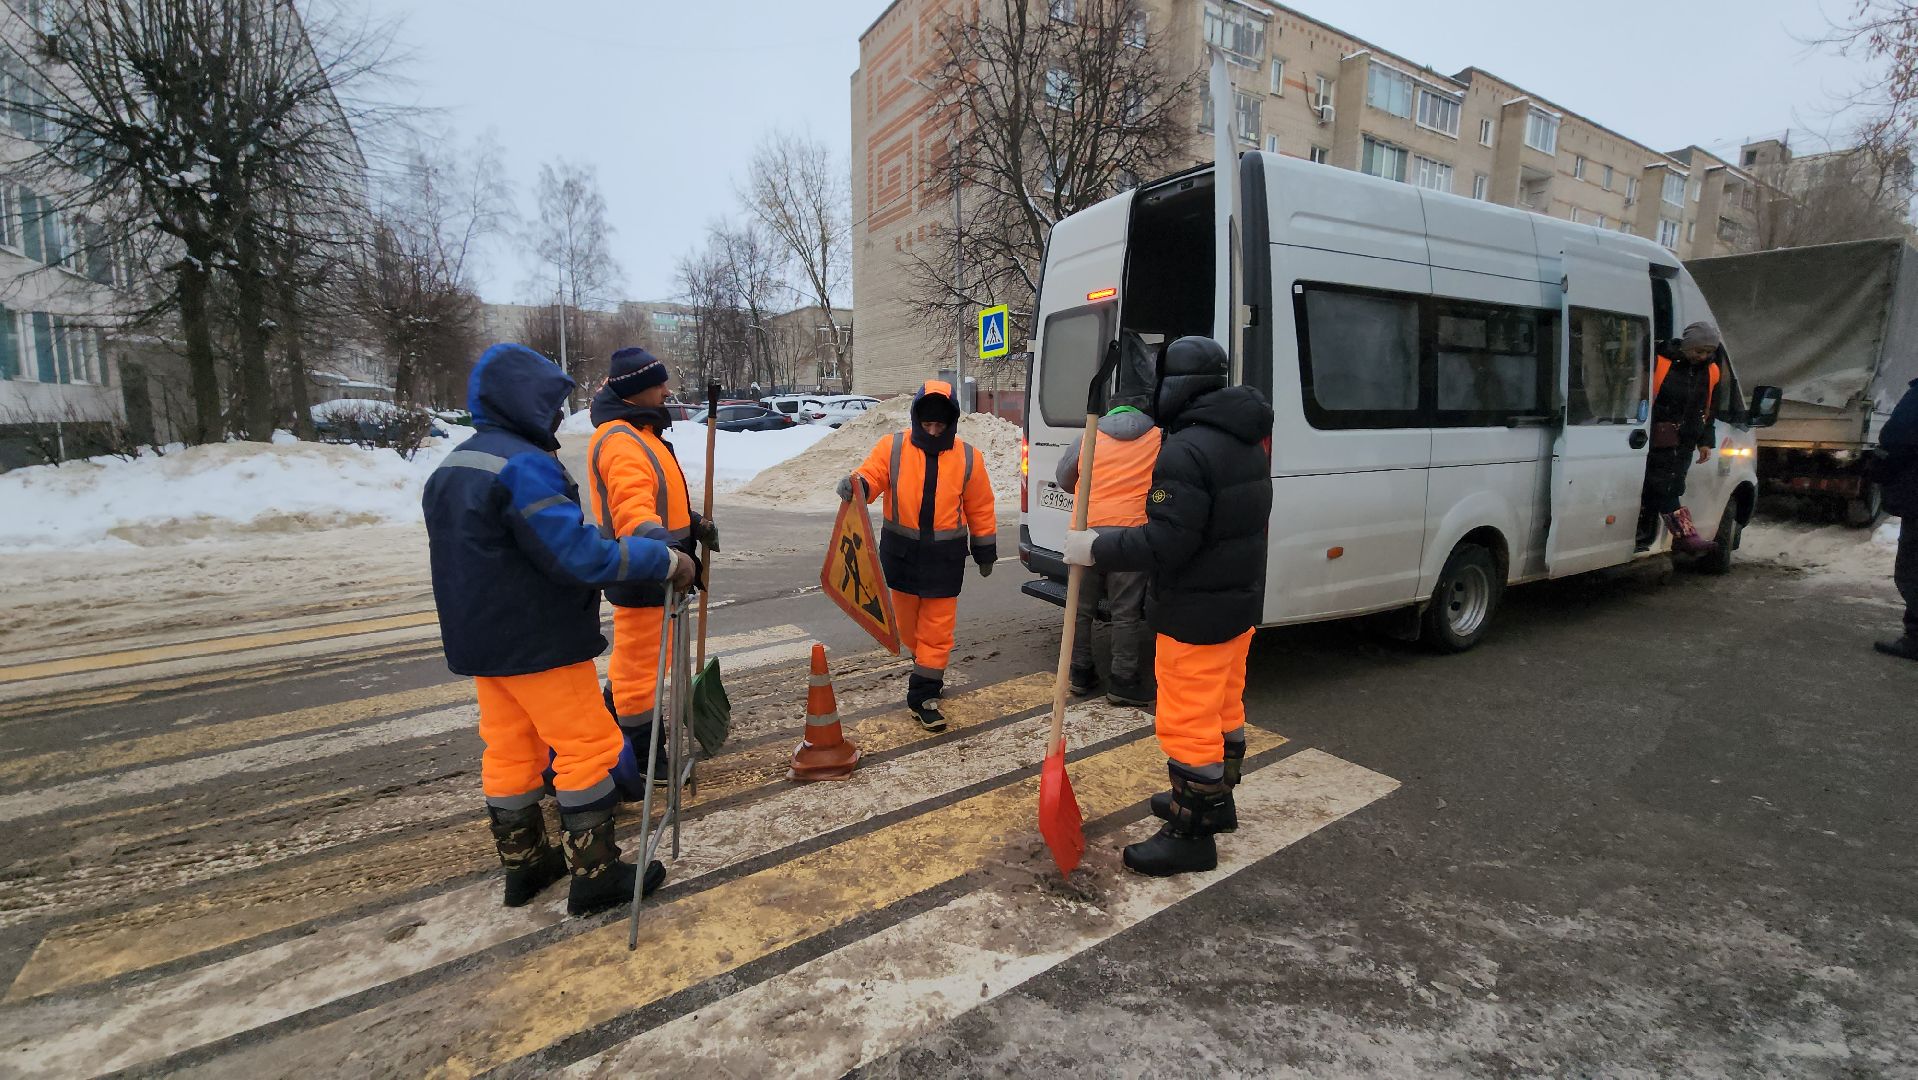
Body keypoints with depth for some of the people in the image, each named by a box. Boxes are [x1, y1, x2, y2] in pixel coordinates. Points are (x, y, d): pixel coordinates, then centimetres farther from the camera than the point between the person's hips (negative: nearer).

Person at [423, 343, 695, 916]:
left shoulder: (451, 468, 12)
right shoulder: (524, 466, -21)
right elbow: (580, 553, -28)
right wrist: (665, 560, -23)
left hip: (482, 639, 10)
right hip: (539, 643, -9)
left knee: (509, 751, 17)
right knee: (588, 746, 1)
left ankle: (523, 863, 29)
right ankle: (594, 873, 9)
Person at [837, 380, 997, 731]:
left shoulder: (968, 457, -1)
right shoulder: (892, 448, -3)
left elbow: (980, 509, 5)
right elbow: (870, 477, -9)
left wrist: (985, 552, 10)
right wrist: (854, 484, -34)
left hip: (945, 556, -1)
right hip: (901, 553, 1)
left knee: (937, 627, 0)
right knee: (907, 622, 15)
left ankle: (924, 694, 10)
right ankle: (928, 665, 42)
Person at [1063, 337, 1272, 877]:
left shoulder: (1184, 452, -23)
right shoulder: (1245, 443, 9)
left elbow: (1164, 543, -27)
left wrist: (1097, 549, -17)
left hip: (1197, 616, -10)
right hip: (1240, 602, 10)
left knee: (1189, 722, 2)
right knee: (1225, 709, 22)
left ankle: (1190, 835, 15)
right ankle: (1216, 801, 40)